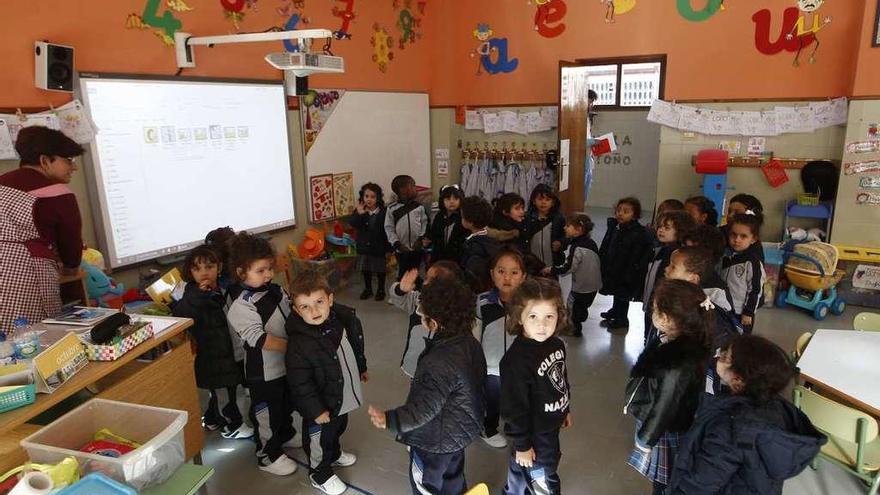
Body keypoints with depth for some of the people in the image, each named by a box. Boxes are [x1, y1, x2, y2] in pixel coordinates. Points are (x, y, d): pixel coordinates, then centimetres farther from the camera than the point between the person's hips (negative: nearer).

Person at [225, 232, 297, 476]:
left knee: (286, 403, 28)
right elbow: (260, 339, -30)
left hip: (287, 363, 8)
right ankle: (268, 455, 31)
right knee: (266, 412, 11)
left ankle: (285, 434, 53)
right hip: (264, 371, -7)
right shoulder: (241, 306, -24)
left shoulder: (275, 290, -1)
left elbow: (293, 316, 10)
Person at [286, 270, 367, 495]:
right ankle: (320, 474, 44)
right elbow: (300, 384, -26)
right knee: (320, 439, 18)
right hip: (321, 404, -6)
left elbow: (357, 347, 5)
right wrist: (316, 410, -22)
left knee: (338, 428, 32)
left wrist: (362, 368, 19)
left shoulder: (346, 319, -14)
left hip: (343, 397, 7)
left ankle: (334, 454, 60)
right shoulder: (299, 343, -33)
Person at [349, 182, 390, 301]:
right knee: (366, 269, 16)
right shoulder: (359, 210, -6)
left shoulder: (383, 212, -13)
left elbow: (387, 230, -10)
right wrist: (358, 214, -35)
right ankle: (368, 288, 34)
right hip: (364, 245, 3)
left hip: (379, 246, -2)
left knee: (380, 269, 11)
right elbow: (352, 223, -18)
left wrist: (388, 246, -11)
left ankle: (381, 289, 29)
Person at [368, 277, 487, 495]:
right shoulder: (469, 343, -11)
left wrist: (390, 420, -38)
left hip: (436, 440, -8)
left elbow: (425, 407, -34)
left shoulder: (439, 363, -38)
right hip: (461, 430, 8)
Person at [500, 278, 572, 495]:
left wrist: (566, 409, 21)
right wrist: (521, 444, -18)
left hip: (551, 425, 7)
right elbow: (514, 406, -26)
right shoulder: (517, 359, -33)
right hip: (534, 434, -7)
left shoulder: (557, 344, -8)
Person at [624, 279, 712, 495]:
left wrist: (646, 439, -10)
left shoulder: (678, 365, -37)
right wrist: (634, 404, 17)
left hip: (664, 433, -7)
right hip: (655, 419, 7)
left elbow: (664, 407, -25)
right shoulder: (673, 341, -12)